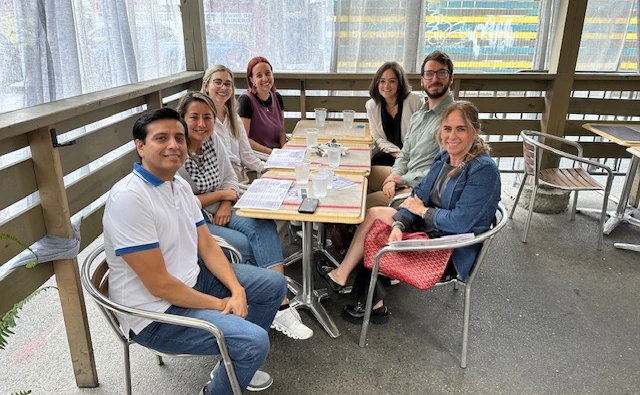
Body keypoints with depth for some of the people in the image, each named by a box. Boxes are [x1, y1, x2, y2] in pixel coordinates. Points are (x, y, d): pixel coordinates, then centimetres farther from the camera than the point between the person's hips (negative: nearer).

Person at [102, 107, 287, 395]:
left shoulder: (181, 186, 4)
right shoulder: (128, 197, -25)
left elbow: (207, 246, 6)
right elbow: (159, 284, -25)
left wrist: (237, 290, -9)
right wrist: (220, 305, -15)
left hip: (192, 279, 9)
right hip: (156, 311, -9)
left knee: (274, 284, 12)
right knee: (255, 340, -23)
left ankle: (237, 360, 26)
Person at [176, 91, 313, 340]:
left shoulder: (213, 140, 2)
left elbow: (230, 178, 10)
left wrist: (226, 204, -10)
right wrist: (220, 194, -11)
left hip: (216, 212, 6)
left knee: (263, 226, -21)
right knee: (244, 244, -26)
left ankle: (281, 304, -25)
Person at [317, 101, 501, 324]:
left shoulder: (484, 170, -23)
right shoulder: (444, 157, 1)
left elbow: (460, 222, -28)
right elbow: (419, 196, 1)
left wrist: (422, 210, -13)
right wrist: (399, 224, -16)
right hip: (429, 226, 8)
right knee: (374, 214, 1)